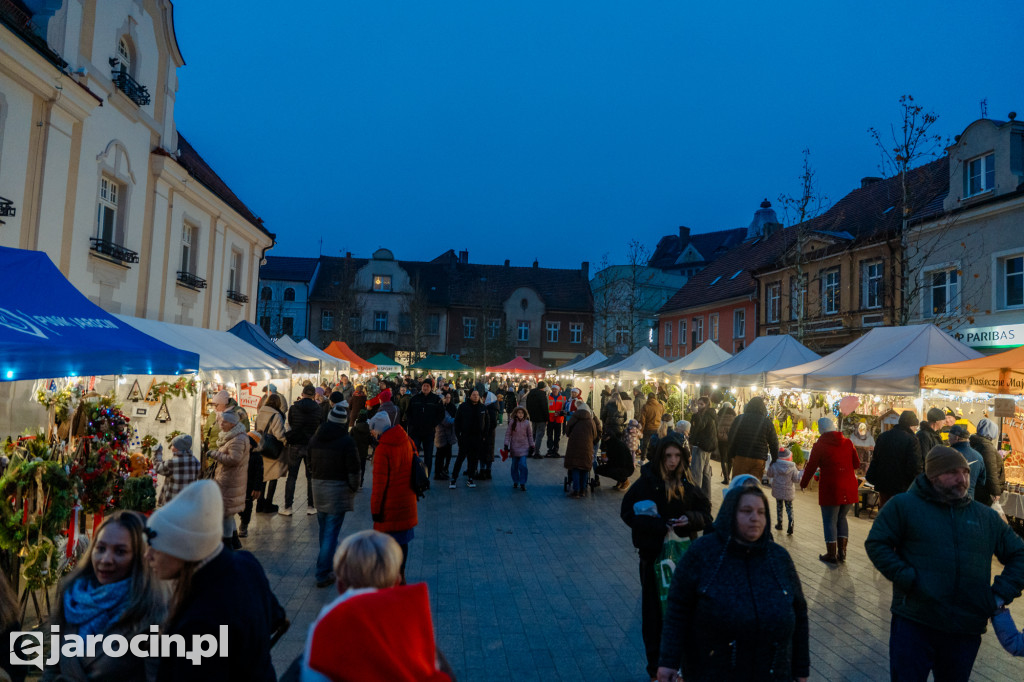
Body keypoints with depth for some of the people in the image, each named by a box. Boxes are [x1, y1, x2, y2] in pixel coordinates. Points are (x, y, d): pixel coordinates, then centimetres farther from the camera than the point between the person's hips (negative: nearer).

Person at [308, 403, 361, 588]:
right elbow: (354, 468, -14)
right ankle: (322, 574, 0)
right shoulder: (346, 441, -16)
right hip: (338, 489, -6)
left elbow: (310, 463, 13)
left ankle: (329, 560, 40)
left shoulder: (315, 438, 3)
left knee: (324, 528, 22)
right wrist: (354, 488, 0)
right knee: (331, 531, -1)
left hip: (318, 487, 6)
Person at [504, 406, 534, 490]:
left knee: (522, 465, -11)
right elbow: (508, 433, 1)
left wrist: (531, 446, 6)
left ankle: (522, 483, 0)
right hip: (514, 447, 1)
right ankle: (515, 482, 24)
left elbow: (530, 435, 6)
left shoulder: (527, 423, -2)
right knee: (514, 466, 9)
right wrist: (506, 444, -4)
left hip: (524, 447, -1)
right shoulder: (512, 422, -3)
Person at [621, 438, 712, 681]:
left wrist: (690, 519, -17)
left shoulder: (686, 484, -1)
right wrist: (659, 526, -22)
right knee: (654, 608, 7)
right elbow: (628, 513, -10)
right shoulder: (645, 483, -9)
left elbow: (705, 513, 5)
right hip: (652, 554, -2)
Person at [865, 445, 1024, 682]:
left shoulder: (987, 516, 12)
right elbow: (876, 544, -5)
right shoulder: (903, 505, -3)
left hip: (967, 630, 5)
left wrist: (1002, 593, 5)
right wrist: (907, 578, -16)